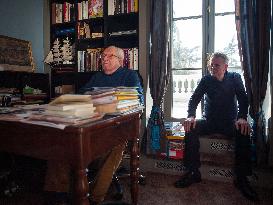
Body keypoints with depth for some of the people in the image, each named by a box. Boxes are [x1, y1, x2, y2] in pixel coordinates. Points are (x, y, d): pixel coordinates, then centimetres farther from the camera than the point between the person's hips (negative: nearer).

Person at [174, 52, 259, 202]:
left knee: (243, 131, -31)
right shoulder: (206, 80, 2)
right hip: (209, 121, 1)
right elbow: (194, 98, -6)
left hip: (230, 122, -1)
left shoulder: (235, 78, 1)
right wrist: (191, 116, -26)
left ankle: (241, 178, -20)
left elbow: (243, 99, -7)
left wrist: (242, 118, -27)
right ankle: (193, 172, -19)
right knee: (191, 128, -26)